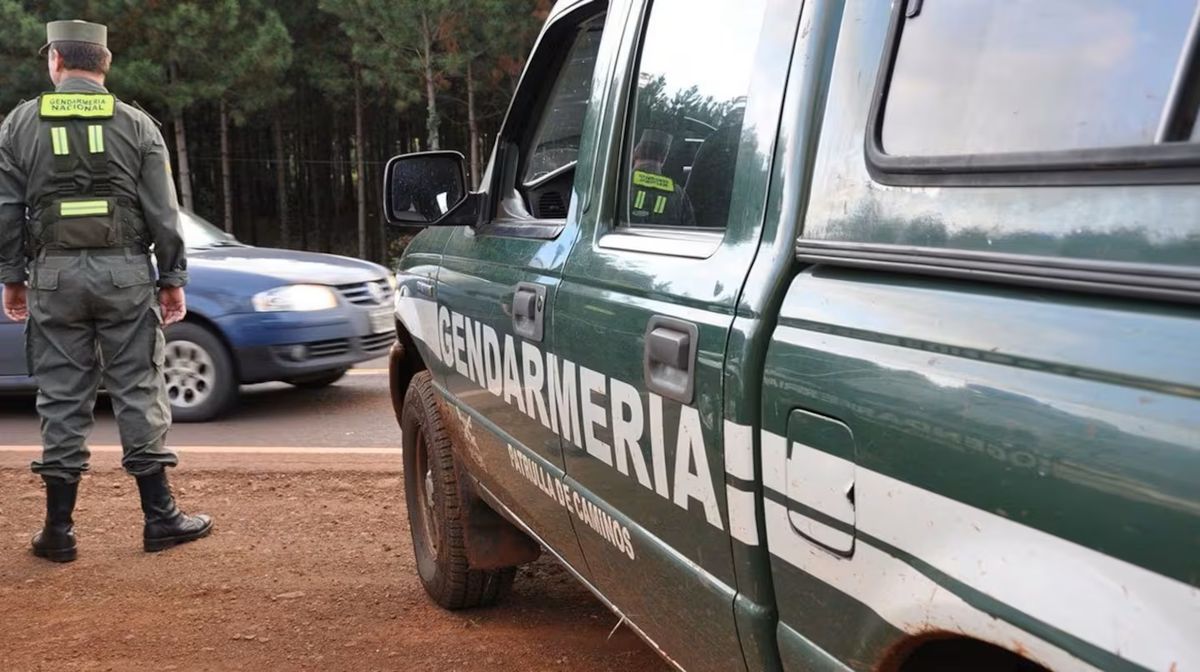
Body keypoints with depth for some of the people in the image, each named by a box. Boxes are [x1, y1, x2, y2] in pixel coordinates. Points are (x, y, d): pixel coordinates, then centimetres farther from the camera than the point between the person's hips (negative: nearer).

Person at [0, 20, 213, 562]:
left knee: (61, 399, 6)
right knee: (139, 392, 5)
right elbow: (162, 212, -1)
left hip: (54, 274, 1)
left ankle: (59, 531, 10)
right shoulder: (136, 125, 2)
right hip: (125, 273, -1)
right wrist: (173, 279, 5)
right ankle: (160, 518, 8)